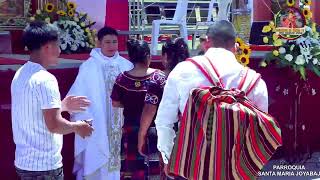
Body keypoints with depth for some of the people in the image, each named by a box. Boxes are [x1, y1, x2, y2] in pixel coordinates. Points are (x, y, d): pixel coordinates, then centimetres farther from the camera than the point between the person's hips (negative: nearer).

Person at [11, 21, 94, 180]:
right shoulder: (45, 79, -20)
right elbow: (54, 125, -23)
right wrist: (77, 127, -6)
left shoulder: (20, 75, 7)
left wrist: (62, 106, 18)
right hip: (44, 165, -9)